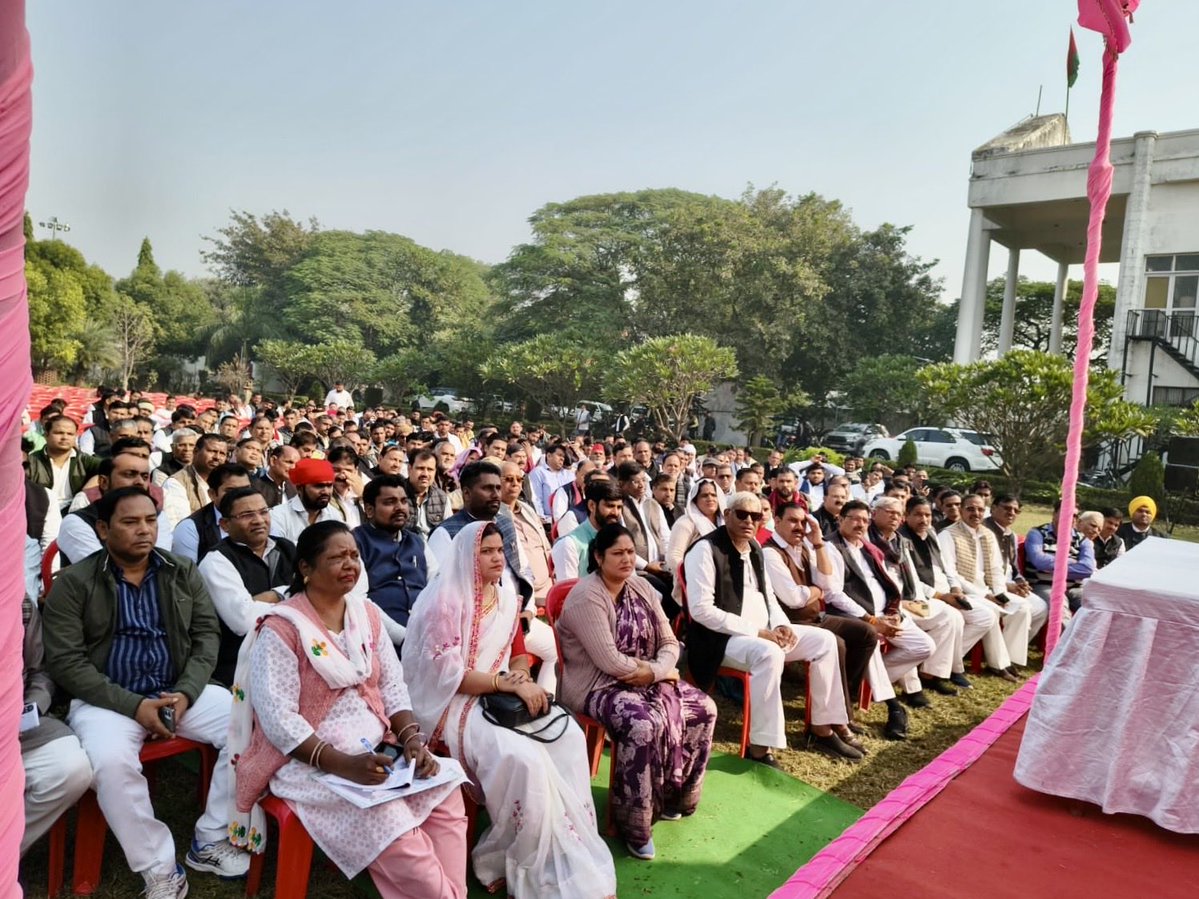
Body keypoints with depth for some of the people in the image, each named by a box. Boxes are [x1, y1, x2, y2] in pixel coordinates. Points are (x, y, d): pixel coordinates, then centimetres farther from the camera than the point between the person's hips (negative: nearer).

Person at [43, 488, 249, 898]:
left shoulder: (184, 573, 5)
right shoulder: (73, 583, -4)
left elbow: (207, 635, 4)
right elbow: (65, 661, -9)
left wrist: (186, 693, -14)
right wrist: (134, 705, -18)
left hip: (180, 690, 3)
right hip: (107, 698, -3)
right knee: (111, 763, -35)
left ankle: (210, 841, -3)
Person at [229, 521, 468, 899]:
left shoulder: (367, 615, 7)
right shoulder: (281, 628, -12)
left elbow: (393, 687, 8)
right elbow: (278, 719, -18)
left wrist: (411, 737, -11)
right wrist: (343, 764, -27)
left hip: (377, 746, 6)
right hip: (310, 761, -6)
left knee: (446, 795, -17)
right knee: (386, 821, -28)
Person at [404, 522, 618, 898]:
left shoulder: (507, 595, 9)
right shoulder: (446, 600, -13)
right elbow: (447, 673, -17)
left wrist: (523, 678, -9)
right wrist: (508, 682, -22)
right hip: (456, 703, -6)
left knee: (569, 737, -17)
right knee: (521, 758, -29)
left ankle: (569, 858, -8)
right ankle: (525, 866, -7)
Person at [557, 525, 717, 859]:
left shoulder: (642, 588, 6)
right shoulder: (587, 597, -19)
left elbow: (669, 642, 6)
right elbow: (610, 662, -25)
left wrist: (655, 672, -16)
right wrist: (660, 671, -14)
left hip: (646, 682, 8)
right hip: (596, 686, -8)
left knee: (704, 707, -4)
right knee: (645, 723, -33)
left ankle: (674, 796, 14)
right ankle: (635, 823, -14)